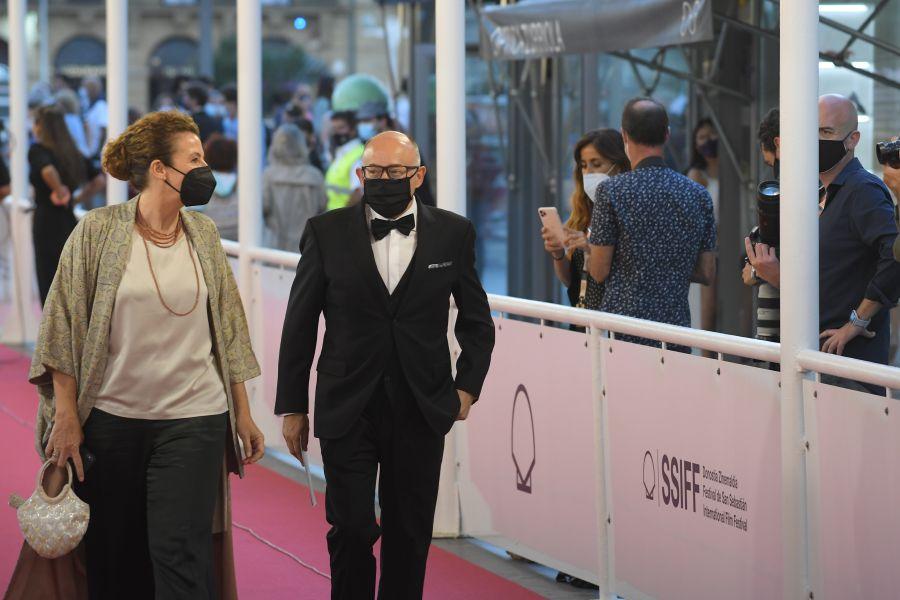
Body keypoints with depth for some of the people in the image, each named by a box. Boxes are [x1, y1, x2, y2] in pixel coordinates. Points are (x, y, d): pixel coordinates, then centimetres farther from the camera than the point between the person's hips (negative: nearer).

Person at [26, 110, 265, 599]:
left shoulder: (204, 234, 7)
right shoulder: (98, 230, -5)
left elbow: (228, 328, 12)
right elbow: (64, 328, -4)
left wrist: (243, 413, 11)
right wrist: (66, 417, -8)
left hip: (193, 420, 2)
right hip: (111, 419, -1)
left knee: (180, 555, -9)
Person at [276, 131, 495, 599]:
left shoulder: (453, 232, 2)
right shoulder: (326, 232, -1)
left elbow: (476, 319, 13)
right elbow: (299, 325, 3)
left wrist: (468, 386, 3)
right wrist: (292, 406, 3)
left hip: (421, 411, 1)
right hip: (348, 411, -1)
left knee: (411, 534, 8)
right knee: (352, 528, -4)